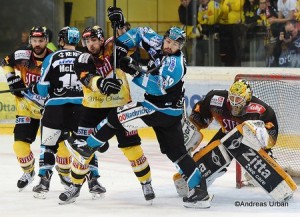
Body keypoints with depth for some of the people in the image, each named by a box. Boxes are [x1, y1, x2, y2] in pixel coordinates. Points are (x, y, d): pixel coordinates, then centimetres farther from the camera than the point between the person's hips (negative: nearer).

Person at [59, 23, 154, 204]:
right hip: (94, 108, 0)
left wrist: (120, 26, -23)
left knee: (131, 145, -1)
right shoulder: (83, 61, -9)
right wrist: (102, 83, -48)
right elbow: (89, 81, -27)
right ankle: (76, 186, 14)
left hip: (120, 106, 0)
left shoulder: (111, 48, -5)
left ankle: (146, 182, 14)